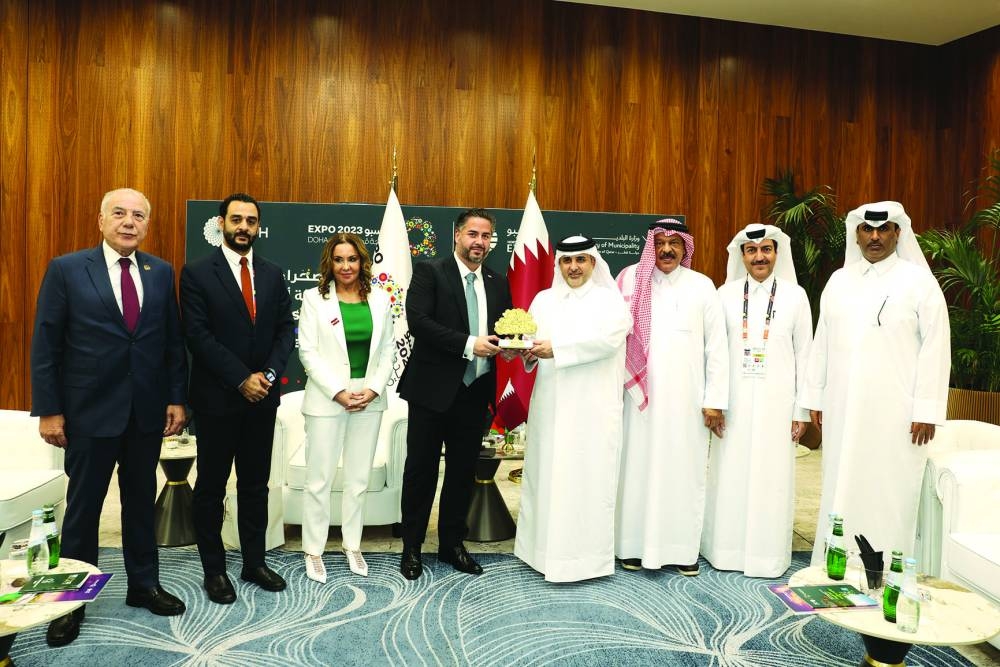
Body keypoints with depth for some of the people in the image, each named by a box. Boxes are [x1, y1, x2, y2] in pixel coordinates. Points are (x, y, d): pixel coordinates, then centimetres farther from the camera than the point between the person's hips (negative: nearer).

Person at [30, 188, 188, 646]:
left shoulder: (161, 273, 4)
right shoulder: (66, 269, -4)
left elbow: (173, 341, 6)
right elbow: (45, 345, -5)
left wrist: (177, 398, 2)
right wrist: (48, 410, -8)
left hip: (147, 411, 3)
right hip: (90, 411, -3)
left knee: (141, 501, 15)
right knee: (83, 505, 10)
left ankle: (143, 584, 30)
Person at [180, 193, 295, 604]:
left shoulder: (273, 274, 8)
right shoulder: (197, 273, -5)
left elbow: (285, 331, 6)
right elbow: (198, 335, -12)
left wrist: (268, 374, -10)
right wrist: (241, 379, -15)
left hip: (262, 396, 4)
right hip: (217, 398, -4)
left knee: (256, 485, 12)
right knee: (211, 486, 9)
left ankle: (254, 562, 25)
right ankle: (213, 569, 22)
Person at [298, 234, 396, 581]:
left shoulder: (379, 299, 6)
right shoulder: (314, 299, -2)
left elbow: (387, 350, 6)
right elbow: (307, 352, -6)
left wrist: (374, 388, -7)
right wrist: (338, 392, -13)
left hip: (369, 400, 3)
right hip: (327, 399, -3)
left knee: (359, 479, 11)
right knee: (319, 480, 4)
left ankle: (352, 545, 26)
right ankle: (313, 551, 19)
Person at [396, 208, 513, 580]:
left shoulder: (498, 284, 11)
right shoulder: (429, 272, -5)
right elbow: (417, 320, -16)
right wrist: (468, 344, -22)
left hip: (475, 392, 5)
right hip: (433, 389, -4)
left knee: (463, 472, 14)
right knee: (421, 470, 8)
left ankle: (452, 544, 30)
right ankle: (412, 548, 24)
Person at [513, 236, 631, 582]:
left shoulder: (610, 300, 2)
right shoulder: (544, 300, 15)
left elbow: (608, 338, -14)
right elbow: (531, 338, 6)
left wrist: (556, 347, -21)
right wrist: (522, 347, -17)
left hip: (593, 407, -3)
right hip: (551, 405, 4)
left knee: (588, 477, -1)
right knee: (546, 472, 6)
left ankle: (584, 555, 9)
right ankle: (545, 547, 18)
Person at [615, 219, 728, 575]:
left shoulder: (702, 286, 3)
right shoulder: (631, 280, 1)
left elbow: (717, 346, 2)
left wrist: (715, 400, -2)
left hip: (687, 398, 1)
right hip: (642, 396, 0)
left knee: (684, 470, 6)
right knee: (639, 467, 6)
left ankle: (684, 549, 19)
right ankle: (636, 545, 18)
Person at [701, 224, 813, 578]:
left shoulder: (795, 295, 2)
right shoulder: (727, 293, 3)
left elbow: (804, 354, 3)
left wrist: (801, 410, 2)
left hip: (776, 403, -1)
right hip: (735, 402, 1)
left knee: (771, 476, 4)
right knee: (731, 475, 5)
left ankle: (767, 555, 18)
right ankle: (727, 550, 19)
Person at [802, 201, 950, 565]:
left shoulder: (919, 282, -2)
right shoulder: (839, 280, 9)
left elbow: (936, 348, -5)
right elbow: (821, 342, 10)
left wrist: (928, 410, -9)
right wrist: (815, 396, 9)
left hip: (894, 412, -3)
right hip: (842, 409, 3)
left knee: (888, 493, 2)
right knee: (840, 489, 8)